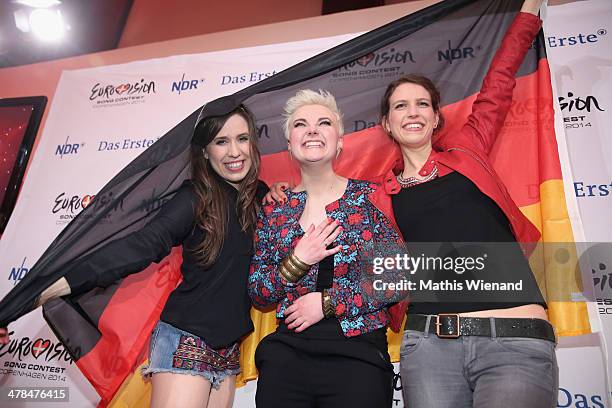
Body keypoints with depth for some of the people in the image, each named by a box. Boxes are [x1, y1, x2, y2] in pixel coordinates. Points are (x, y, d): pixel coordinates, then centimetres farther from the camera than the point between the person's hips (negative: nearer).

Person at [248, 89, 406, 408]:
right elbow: (257, 294, 6)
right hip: (288, 351, 2)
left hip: (359, 354, -1)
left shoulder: (370, 196, -2)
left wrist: (327, 302, -10)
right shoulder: (275, 209, 4)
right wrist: (297, 261, -11)